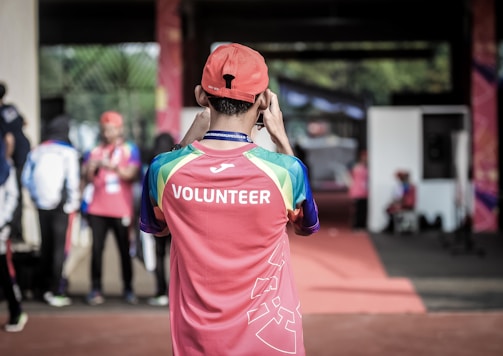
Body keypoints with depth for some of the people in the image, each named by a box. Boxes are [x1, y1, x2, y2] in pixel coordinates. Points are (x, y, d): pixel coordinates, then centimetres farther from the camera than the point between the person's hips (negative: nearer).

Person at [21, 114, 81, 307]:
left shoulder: (36, 152, 4)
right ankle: (56, 292, -3)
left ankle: (44, 287, 20)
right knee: (60, 247, -2)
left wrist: (36, 197, 13)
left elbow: (26, 178, 4)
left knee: (45, 246, 14)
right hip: (62, 206, -5)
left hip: (42, 205, 5)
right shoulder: (68, 152, -9)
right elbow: (73, 181, -12)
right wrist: (73, 202, -1)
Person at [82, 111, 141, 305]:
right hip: (98, 209, 2)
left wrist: (113, 167, -22)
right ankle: (96, 289, -1)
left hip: (121, 209, -2)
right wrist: (91, 168, -15)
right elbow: (88, 178, 7)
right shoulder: (96, 150, 12)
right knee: (96, 249, -4)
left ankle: (128, 289, 10)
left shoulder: (130, 149, 6)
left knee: (125, 250, 2)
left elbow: (132, 174, -8)